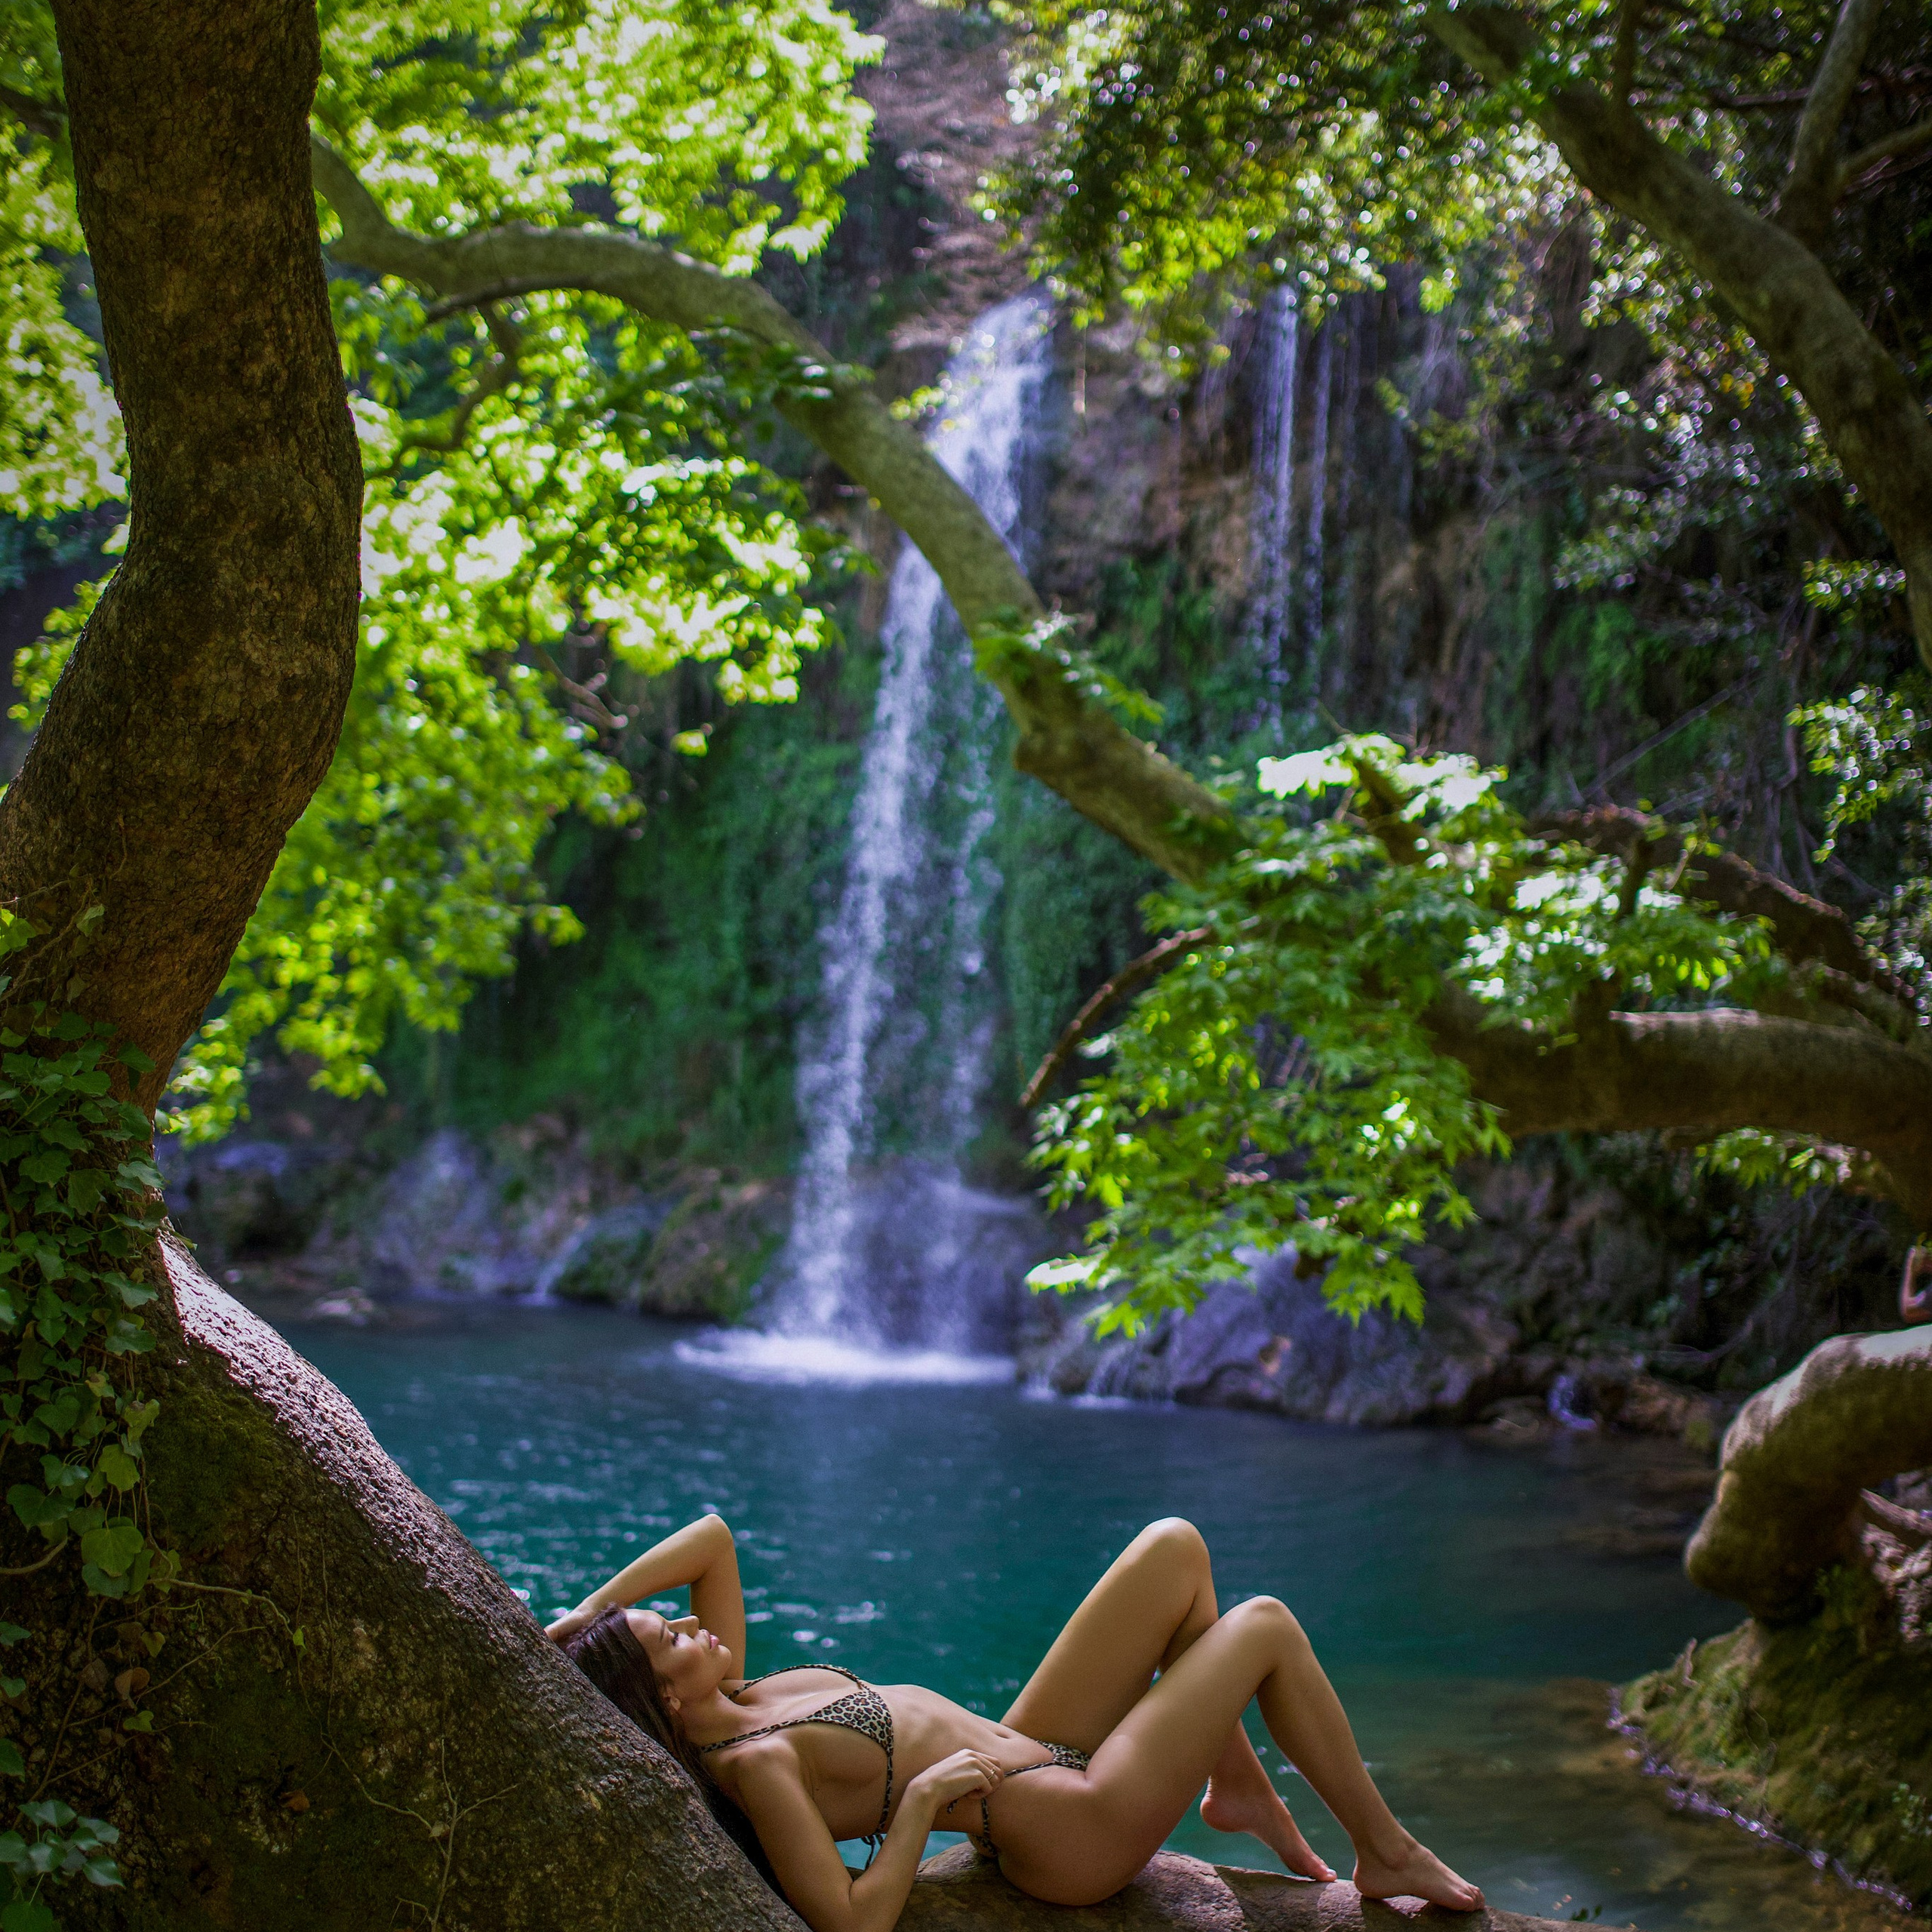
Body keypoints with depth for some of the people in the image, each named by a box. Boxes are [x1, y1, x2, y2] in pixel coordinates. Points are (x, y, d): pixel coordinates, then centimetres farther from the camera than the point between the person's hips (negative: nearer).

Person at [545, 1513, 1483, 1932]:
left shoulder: (730, 1703, 0)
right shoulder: (753, 1766, -26)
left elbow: (712, 1537, 8)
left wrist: (583, 1616, -2)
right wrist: (926, 1794, -25)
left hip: (1030, 1753, 9)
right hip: (1075, 1833, -9)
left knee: (1176, 1547, 6)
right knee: (1267, 1626, -1)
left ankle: (1239, 1782, 21)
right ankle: (1385, 1852, 17)